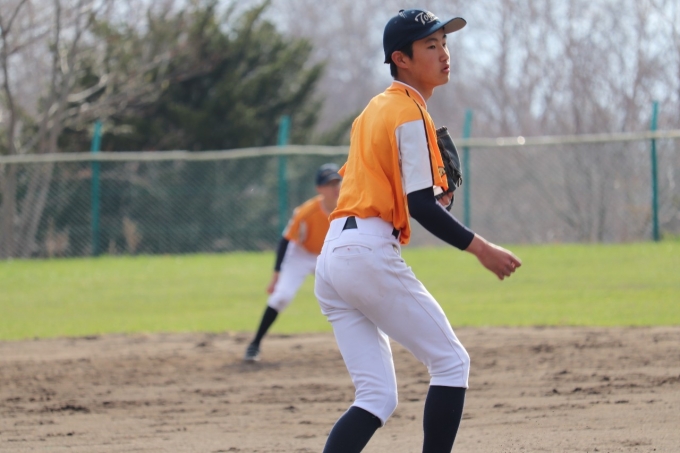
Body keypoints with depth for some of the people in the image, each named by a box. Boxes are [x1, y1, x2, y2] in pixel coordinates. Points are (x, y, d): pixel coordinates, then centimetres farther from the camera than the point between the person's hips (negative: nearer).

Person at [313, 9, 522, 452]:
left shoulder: (374, 110, 21)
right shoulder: (411, 114, -7)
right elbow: (421, 206, -14)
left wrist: (434, 196, 14)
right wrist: (480, 247, -15)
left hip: (330, 257, 9)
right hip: (371, 253, -9)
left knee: (378, 397, 6)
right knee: (451, 363, 3)